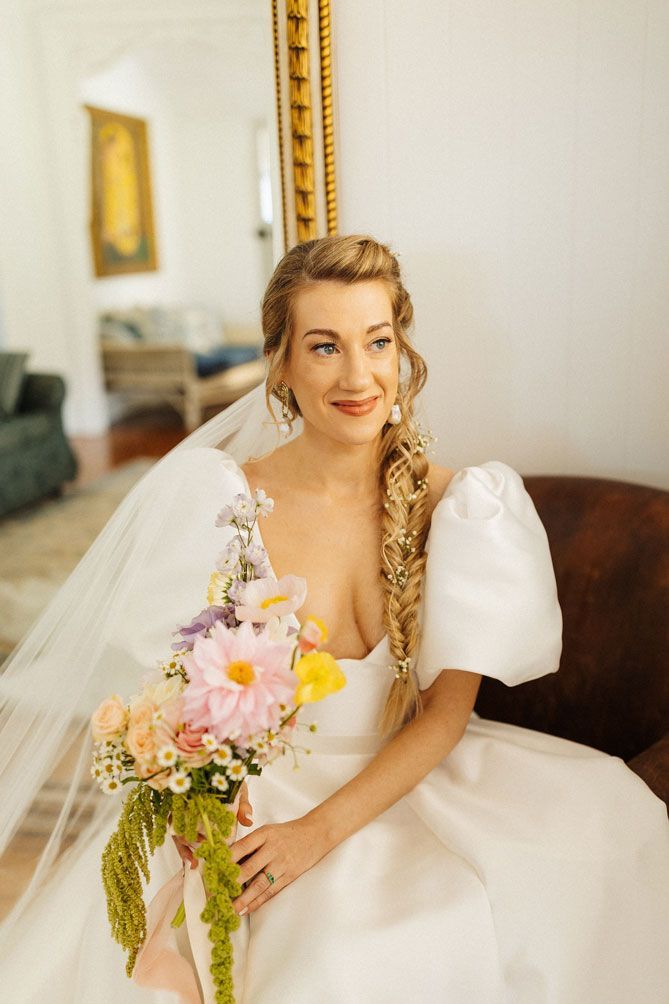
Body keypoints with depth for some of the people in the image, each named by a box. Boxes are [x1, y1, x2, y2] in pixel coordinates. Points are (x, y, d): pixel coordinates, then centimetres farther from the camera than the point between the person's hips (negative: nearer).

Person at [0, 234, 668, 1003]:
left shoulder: (449, 504, -6)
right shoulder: (216, 498, -11)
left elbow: (447, 709, -6)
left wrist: (323, 829, -19)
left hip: (404, 784, 4)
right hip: (251, 794, -3)